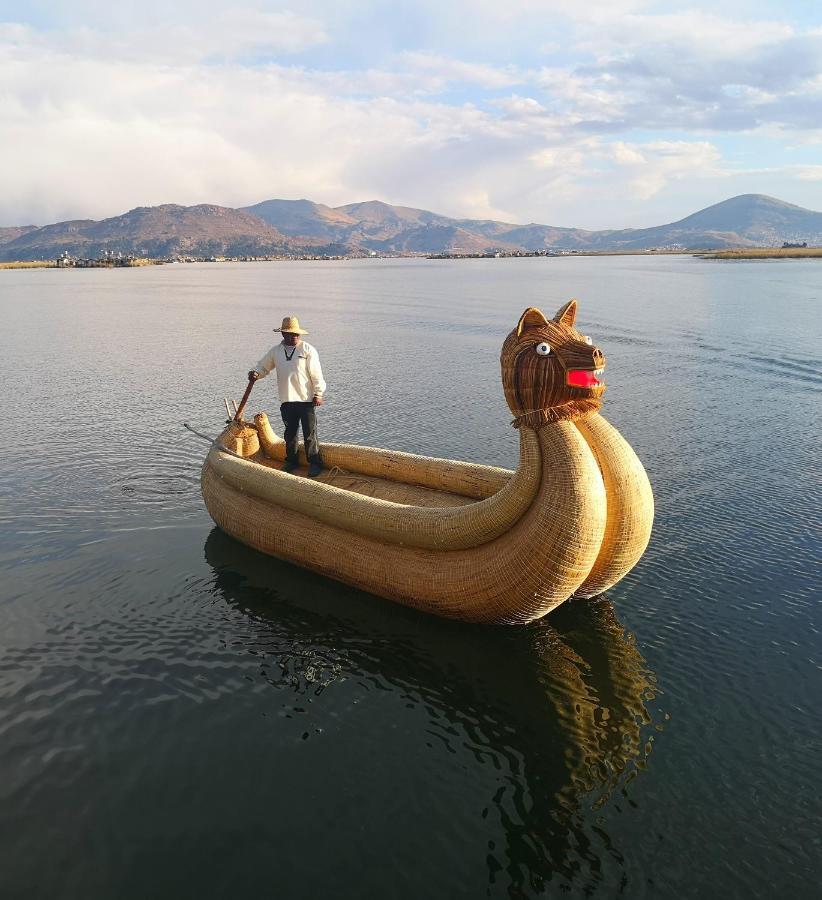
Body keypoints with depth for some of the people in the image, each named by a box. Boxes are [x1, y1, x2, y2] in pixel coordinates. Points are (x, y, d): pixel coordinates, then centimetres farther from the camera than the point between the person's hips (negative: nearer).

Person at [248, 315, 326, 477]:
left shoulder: (308, 350, -5)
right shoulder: (275, 351, 8)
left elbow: (316, 374, -5)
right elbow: (263, 367, 16)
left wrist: (318, 393, -8)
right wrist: (256, 373, -6)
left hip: (306, 399, -4)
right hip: (286, 401, 4)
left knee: (310, 433, 0)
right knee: (290, 433, 15)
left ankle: (315, 463, 10)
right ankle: (291, 461, 29)